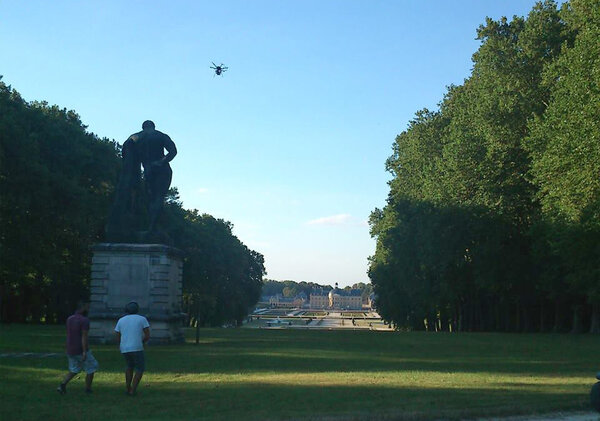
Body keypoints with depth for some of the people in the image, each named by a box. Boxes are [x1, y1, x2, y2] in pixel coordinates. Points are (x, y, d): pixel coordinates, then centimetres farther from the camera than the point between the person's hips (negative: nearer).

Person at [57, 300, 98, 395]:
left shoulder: (69, 319, 6)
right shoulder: (84, 320, -17)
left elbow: (68, 335, 13)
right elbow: (84, 336, -22)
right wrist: (84, 352, -22)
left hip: (70, 350, 7)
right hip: (81, 350, -7)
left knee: (74, 370, 20)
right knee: (91, 368, 13)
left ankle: (62, 385, -1)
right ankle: (88, 389, 16)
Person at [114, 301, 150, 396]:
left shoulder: (121, 321, 10)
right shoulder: (142, 319, 2)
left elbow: (118, 338, 13)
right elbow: (148, 336, -1)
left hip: (124, 349, 4)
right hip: (137, 348, -4)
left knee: (130, 365, 29)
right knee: (140, 369, 13)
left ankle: (128, 388, 27)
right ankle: (132, 391, 3)